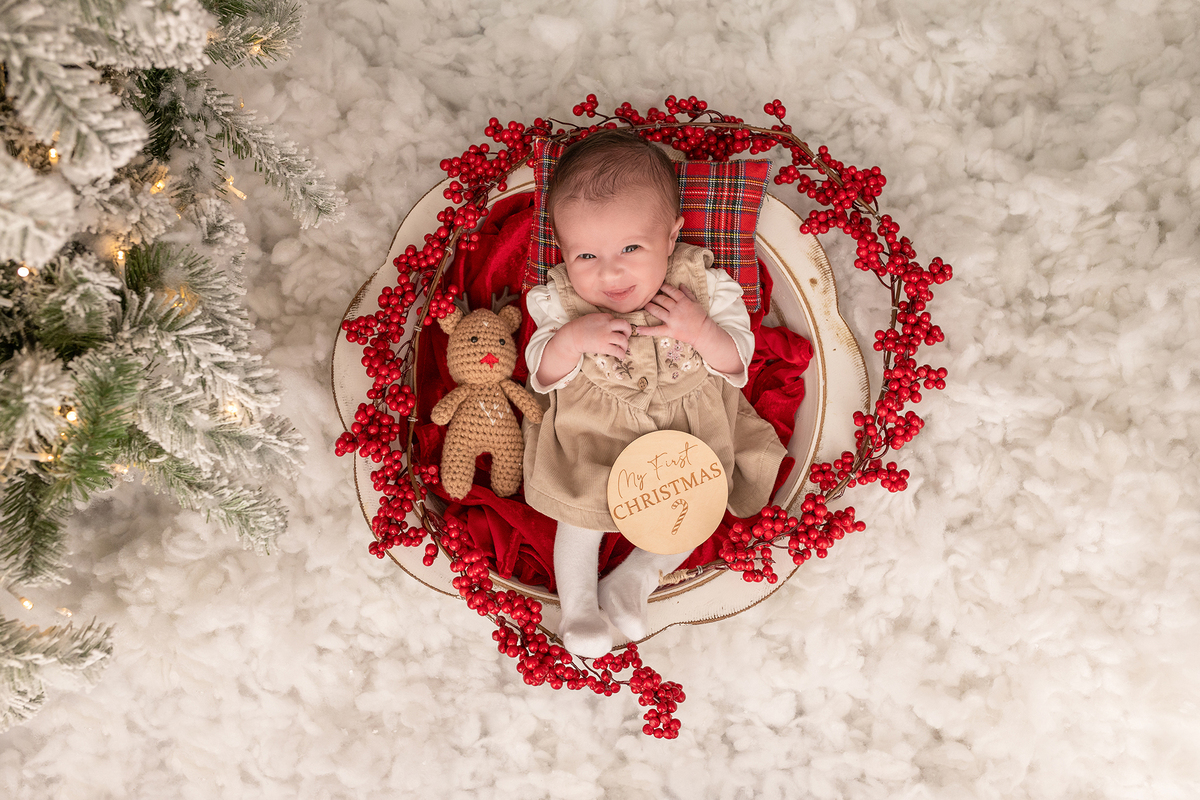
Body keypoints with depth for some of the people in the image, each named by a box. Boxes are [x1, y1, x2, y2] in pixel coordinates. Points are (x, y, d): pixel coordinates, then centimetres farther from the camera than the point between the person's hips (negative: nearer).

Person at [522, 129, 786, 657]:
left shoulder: (703, 287, -19)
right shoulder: (562, 302, -17)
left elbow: (736, 364, -12)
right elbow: (543, 376, -12)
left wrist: (700, 330, -34)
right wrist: (572, 338, -33)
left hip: (689, 424, 1)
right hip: (593, 430, -1)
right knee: (580, 510, -6)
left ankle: (632, 579, 12)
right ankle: (577, 601, 15)